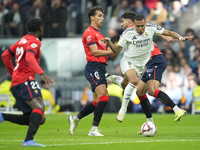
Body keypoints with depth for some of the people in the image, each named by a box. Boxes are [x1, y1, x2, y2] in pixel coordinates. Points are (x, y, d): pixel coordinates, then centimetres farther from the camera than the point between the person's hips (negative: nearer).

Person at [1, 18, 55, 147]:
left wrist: (13, 74, 35)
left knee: (40, 119, 5)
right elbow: (29, 58, -25)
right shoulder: (34, 42, -5)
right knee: (39, 107, -27)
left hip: (16, 84, 9)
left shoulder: (22, 40, 22)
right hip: (26, 81, -9)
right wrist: (42, 73, -36)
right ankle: (29, 140, -43)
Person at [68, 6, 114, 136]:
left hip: (101, 68, 10)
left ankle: (75, 118, 29)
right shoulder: (89, 33, -7)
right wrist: (112, 51, -14)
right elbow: (95, 52, -15)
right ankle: (94, 129, -20)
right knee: (104, 96, -21)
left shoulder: (100, 35, 25)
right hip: (93, 67, -10)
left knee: (98, 102, 12)